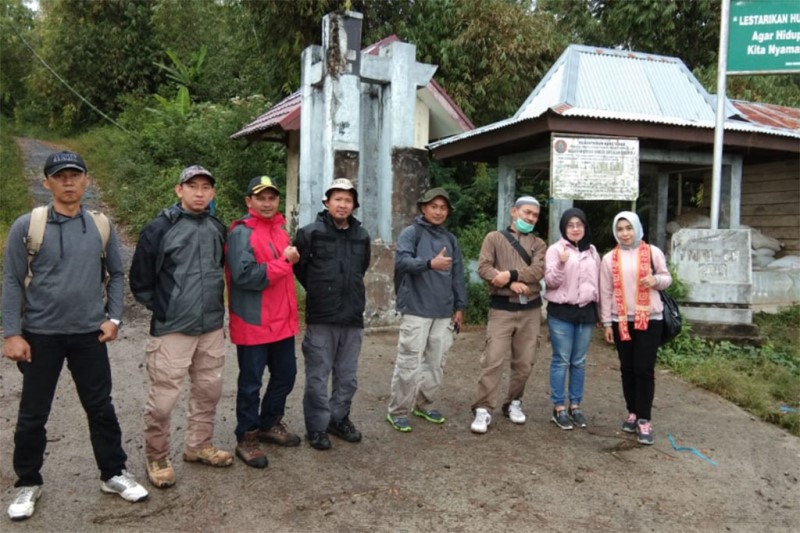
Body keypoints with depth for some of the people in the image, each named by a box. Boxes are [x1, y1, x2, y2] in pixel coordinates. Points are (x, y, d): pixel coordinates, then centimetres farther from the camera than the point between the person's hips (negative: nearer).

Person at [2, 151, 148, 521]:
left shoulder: (101, 225, 2)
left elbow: (116, 274, 9)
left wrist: (113, 317, -1)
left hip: (89, 334, 2)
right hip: (41, 334, -1)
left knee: (101, 408, 10)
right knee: (33, 414, 11)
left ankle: (113, 474, 26)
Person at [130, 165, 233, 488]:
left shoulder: (218, 229, 6)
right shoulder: (159, 228, -9)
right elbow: (140, 281, -4)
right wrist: (162, 309, 1)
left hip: (212, 328, 6)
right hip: (171, 330, -5)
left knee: (209, 390, 15)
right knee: (163, 397, 0)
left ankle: (198, 446, 33)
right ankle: (157, 458, 20)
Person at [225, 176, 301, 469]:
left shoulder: (280, 229, 12)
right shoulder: (241, 232, -14)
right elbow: (244, 276, -25)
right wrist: (284, 262, -18)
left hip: (282, 321, 8)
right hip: (253, 323, -8)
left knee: (285, 374, 18)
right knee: (251, 383, 5)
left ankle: (270, 424, 38)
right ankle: (247, 439, 21)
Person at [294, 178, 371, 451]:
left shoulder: (362, 236, 7)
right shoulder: (310, 232, -7)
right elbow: (297, 266, 0)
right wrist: (318, 290, 7)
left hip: (353, 317, 4)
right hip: (321, 318, -4)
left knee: (348, 376, 14)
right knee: (318, 376, 4)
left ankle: (339, 418, 31)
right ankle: (317, 426, 18)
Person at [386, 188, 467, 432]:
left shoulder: (450, 239, 15)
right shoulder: (411, 233, -2)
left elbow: (458, 275, 17)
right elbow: (401, 261, -19)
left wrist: (460, 306, 14)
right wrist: (430, 263, -33)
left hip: (444, 312, 6)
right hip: (417, 310, -6)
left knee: (436, 363, 11)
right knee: (409, 363, -4)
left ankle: (423, 404, 28)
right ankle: (398, 411, 9)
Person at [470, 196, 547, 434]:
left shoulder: (538, 244, 13)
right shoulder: (494, 238, 6)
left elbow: (538, 271, -5)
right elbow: (484, 267, -7)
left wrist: (511, 274, -19)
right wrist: (511, 284, -18)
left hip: (530, 309, 3)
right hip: (502, 308, -3)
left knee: (524, 363, 9)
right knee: (493, 360, -9)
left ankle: (514, 403, 26)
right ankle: (483, 409, -4)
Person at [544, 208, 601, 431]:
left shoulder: (592, 251, 12)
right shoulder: (555, 249, -4)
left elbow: (597, 281, 18)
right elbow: (550, 281, -10)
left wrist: (598, 310, 16)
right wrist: (561, 264, -28)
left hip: (586, 311, 4)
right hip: (561, 312, -4)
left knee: (579, 362, 9)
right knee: (561, 361, -1)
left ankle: (575, 405, 19)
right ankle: (559, 408, 7)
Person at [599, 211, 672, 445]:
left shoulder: (653, 252, -1)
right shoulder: (609, 258, 3)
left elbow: (667, 278, 7)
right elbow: (606, 292, 6)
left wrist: (656, 279, -17)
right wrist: (607, 322, 3)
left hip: (650, 319, -2)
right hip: (621, 320, 2)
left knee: (645, 369, -4)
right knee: (627, 369, 9)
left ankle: (644, 420, 4)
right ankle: (633, 413, 22)